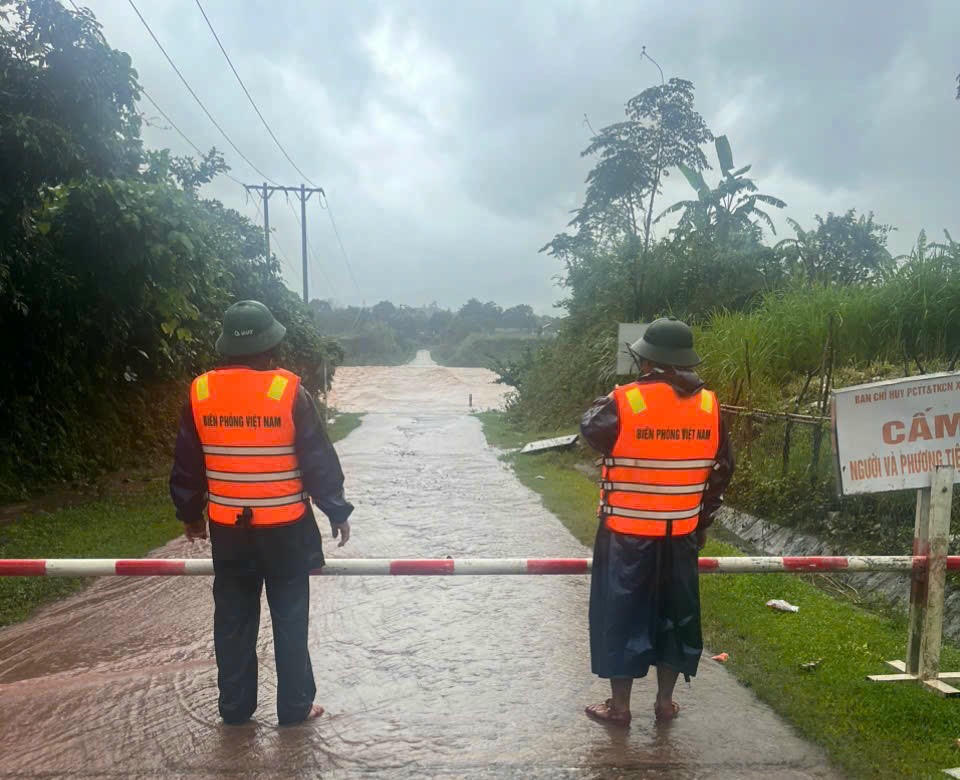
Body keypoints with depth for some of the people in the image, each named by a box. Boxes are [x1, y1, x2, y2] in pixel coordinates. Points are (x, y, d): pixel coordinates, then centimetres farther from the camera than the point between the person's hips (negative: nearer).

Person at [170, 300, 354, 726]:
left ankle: (235, 706, 24)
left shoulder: (199, 393, -2)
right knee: (289, 618, 9)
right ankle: (295, 706, 17)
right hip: (285, 528, -3)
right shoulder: (289, 392, -13)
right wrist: (337, 511, 2)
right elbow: (319, 461, -9)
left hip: (227, 528, 3)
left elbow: (187, 466, 6)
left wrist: (190, 513, 20)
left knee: (233, 619, 14)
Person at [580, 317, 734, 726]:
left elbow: (591, 428, 0)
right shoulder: (709, 406, -2)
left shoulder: (625, 402, -17)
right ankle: (665, 701, 28)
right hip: (681, 535, 4)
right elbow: (722, 469, 5)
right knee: (674, 615, 17)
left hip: (626, 533, -4)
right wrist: (703, 521, 15)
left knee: (621, 615, 9)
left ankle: (619, 706, 18)